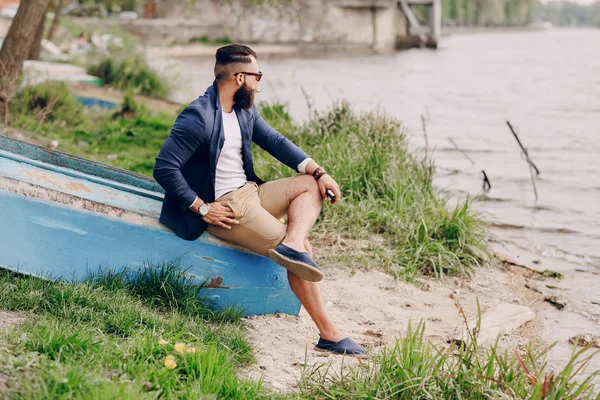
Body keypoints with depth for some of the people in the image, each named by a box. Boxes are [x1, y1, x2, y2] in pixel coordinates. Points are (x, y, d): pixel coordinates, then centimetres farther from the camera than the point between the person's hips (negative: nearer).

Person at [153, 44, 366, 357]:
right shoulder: (198, 117, -19)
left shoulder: (245, 110, 10)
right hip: (225, 206, -10)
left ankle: (291, 245, -25)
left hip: (251, 191, 10)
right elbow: (164, 168, -23)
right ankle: (329, 334, -14)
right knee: (302, 249, -13)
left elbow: (275, 142, 10)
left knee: (311, 185, -1)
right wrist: (202, 209, -21)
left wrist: (319, 172, -4)